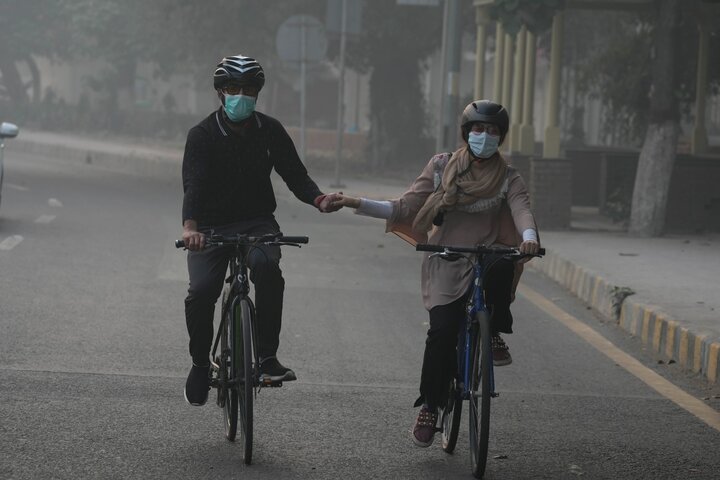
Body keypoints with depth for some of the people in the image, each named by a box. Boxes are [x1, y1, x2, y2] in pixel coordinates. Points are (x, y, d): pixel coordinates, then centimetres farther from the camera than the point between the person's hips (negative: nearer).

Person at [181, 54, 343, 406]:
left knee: (266, 266, -32)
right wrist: (190, 226, -40)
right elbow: (193, 183, -21)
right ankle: (200, 364, 5)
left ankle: (268, 357, -23)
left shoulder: (270, 131, 3)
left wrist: (318, 199, -23)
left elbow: (294, 173, 0)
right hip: (212, 226, -1)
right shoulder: (202, 135, -7)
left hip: (257, 222, 1)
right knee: (200, 291, -21)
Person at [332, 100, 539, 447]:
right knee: (442, 331, -17)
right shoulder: (441, 167, 5)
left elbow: (521, 209, -14)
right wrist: (356, 204, -8)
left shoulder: (508, 178, 5)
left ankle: (495, 334, -11)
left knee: (503, 264, -36)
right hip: (446, 264, 0)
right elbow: (405, 208, 3)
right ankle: (429, 406, 1)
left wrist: (529, 237, -38)